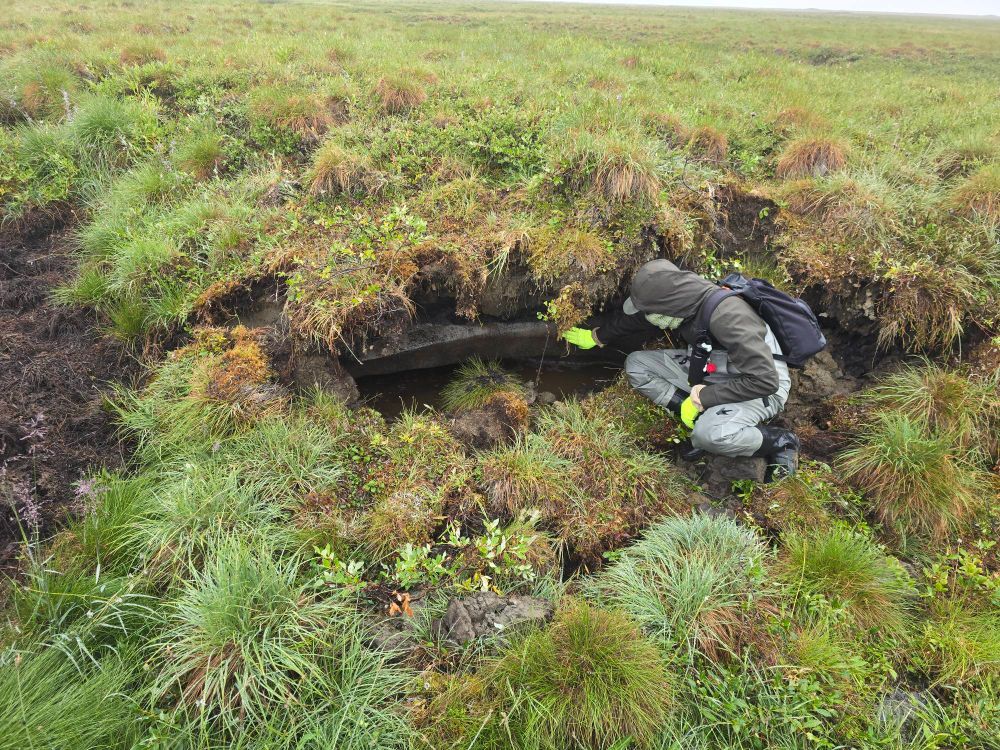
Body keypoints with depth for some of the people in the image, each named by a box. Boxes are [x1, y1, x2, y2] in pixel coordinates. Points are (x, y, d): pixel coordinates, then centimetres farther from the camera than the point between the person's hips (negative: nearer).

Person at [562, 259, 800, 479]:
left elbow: (765, 380, -32)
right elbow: (635, 318, 10)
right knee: (636, 363, -1)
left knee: (710, 434, -37)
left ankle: (780, 441, -8)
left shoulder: (729, 318, -34)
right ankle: (706, 421, -5)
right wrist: (597, 337, 20)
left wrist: (703, 398, -27)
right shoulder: (684, 301, -11)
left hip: (762, 388, -8)